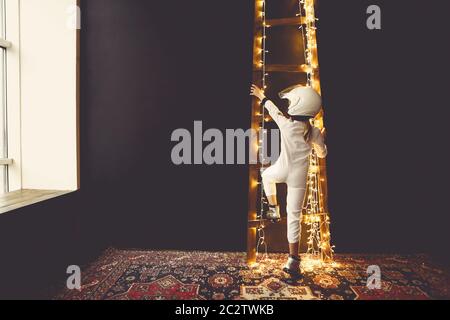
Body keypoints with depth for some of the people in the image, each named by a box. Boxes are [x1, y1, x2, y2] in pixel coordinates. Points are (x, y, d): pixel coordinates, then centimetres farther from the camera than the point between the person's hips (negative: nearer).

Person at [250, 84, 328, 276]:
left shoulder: (286, 123, -14)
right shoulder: (314, 131, -7)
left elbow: (272, 108, 6)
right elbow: (321, 154, 7)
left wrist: (260, 95, 25)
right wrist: (321, 138, 24)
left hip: (282, 171, -1)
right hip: (299, 176, 1)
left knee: (266, 175, 36)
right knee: (294, 215, 5)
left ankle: (273, 209, 33)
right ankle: (293, 260, 8)